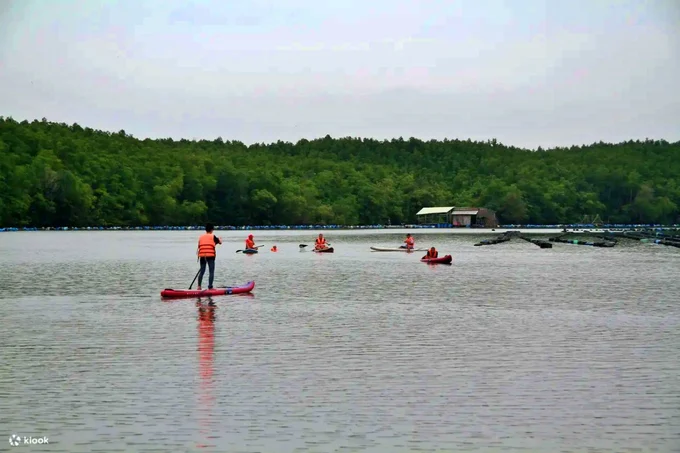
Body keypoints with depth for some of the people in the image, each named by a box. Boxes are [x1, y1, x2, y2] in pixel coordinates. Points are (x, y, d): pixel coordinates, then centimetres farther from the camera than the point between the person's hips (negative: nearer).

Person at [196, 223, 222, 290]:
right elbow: (220, 242, 13)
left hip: (202, 256, 4)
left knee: (202, 271, 13)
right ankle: (210, 287, -7)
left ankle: (199, 286, 6)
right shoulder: (213, 236, 2)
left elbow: (199, 247, 11)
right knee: (211, 272, 0)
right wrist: (218, 239, 34)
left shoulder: (201, 237, 12)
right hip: (210, 256, -4)